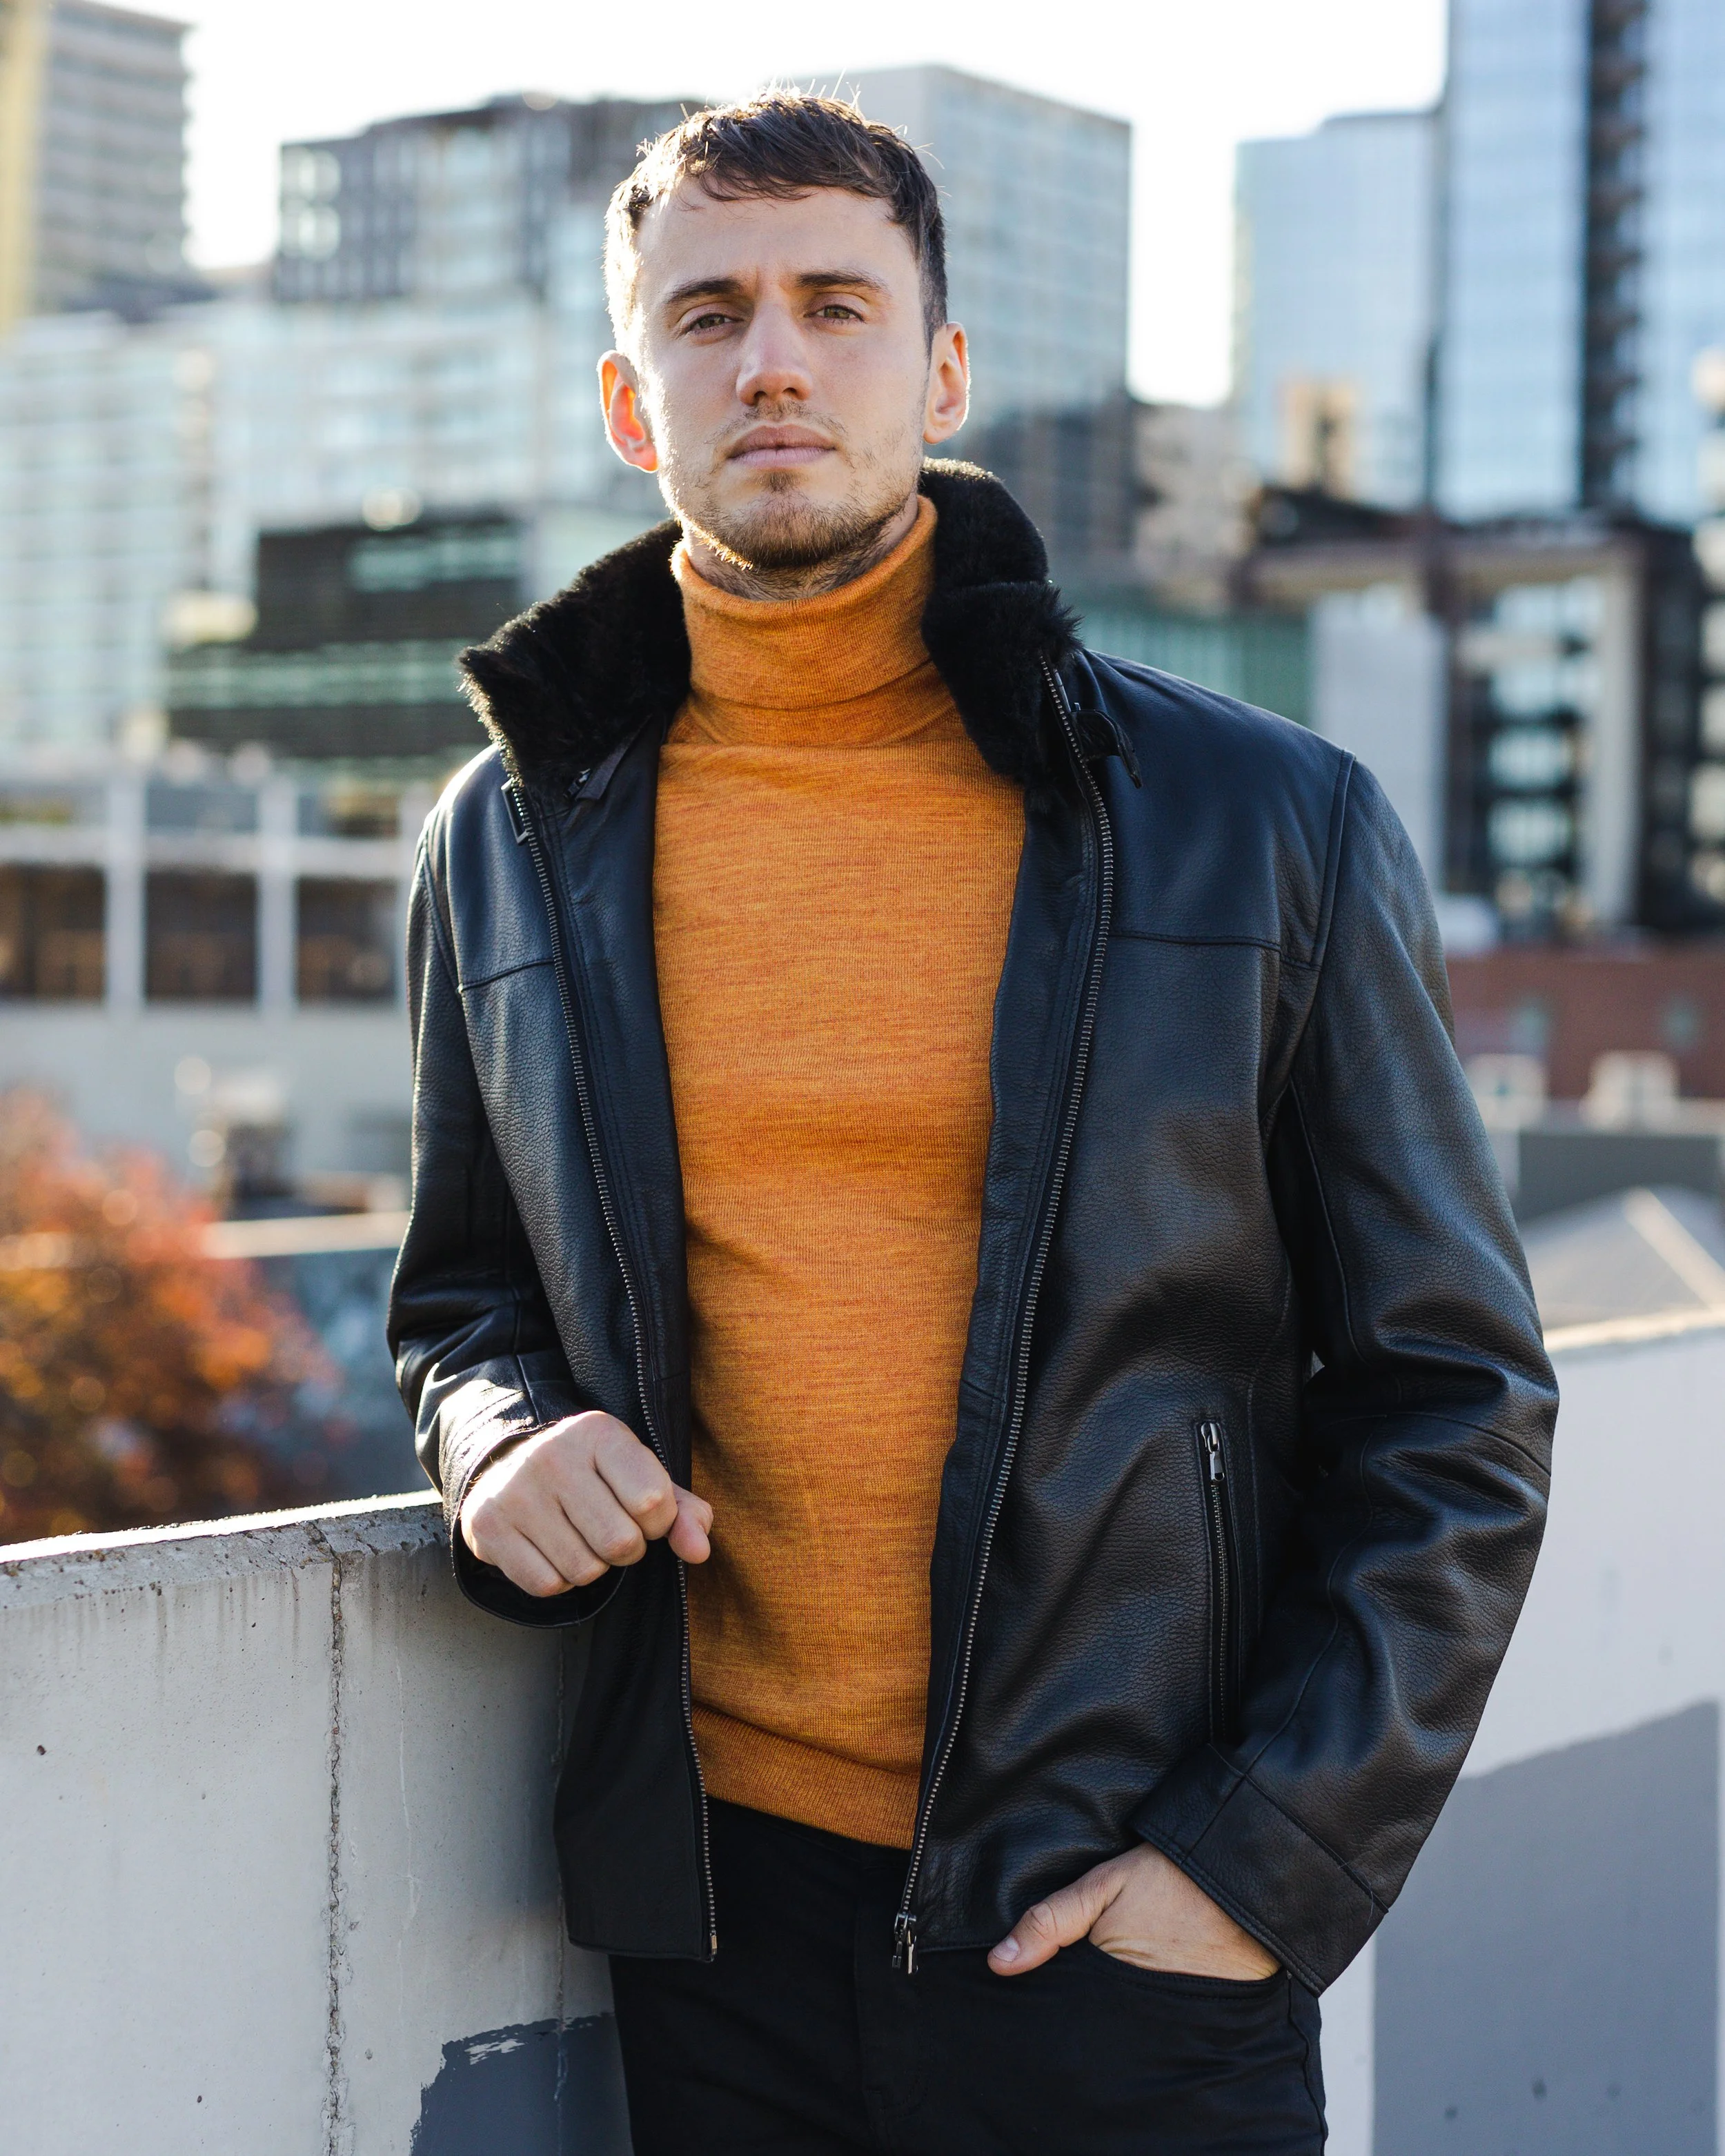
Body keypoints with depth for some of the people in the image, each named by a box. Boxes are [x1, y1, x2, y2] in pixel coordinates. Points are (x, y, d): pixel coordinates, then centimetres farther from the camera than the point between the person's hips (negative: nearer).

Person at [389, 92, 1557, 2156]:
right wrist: (501, 1436, -2)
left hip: (1125, 1920, -2)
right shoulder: (510, 843, 7)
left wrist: (1273, 1861, -7)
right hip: (715, 1921, 2)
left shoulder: (1270, 827, -1)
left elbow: (1451, 1397, 1)